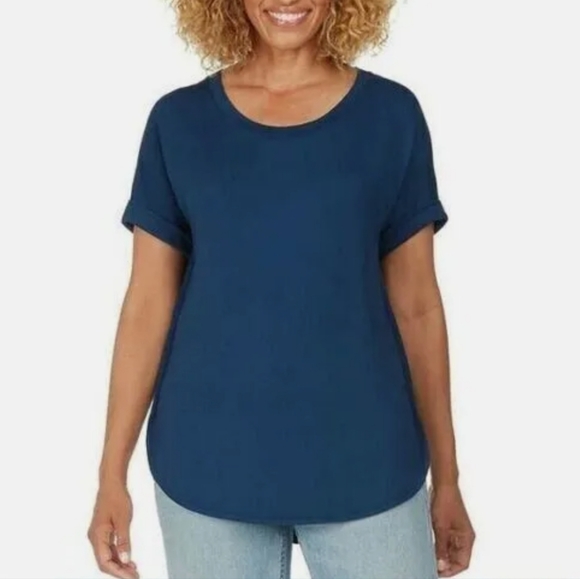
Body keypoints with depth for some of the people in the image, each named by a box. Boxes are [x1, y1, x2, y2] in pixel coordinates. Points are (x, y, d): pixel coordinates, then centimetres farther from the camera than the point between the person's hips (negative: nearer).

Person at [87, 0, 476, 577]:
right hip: (209, 465, 1)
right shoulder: (178, 120, 0)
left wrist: (446, 476, 4)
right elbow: (147, 306, 0)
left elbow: (417, 306, 1)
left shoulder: (391, 114, -1)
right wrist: (112, 471, -2)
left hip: (364, 463, 0)